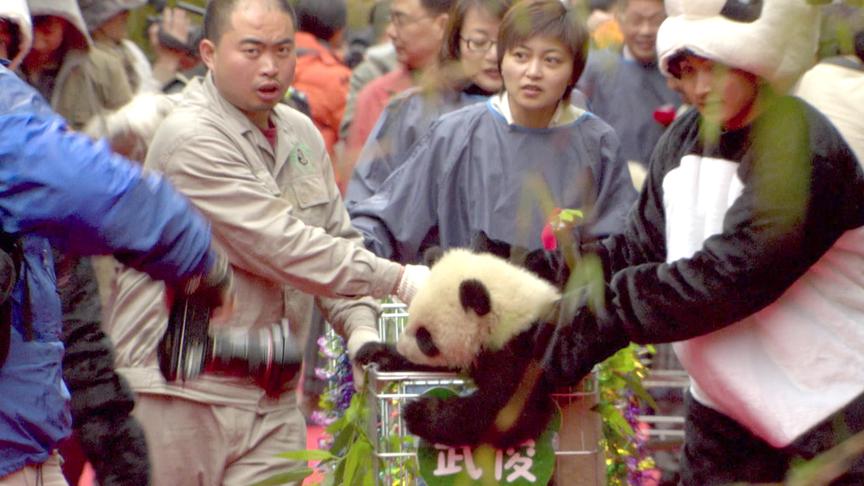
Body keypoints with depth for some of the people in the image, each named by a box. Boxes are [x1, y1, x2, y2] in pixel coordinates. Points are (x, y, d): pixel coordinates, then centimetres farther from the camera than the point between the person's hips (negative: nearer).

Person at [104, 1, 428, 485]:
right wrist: (396, 279, -17)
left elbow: (337, 241, 17)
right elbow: (283, 247, -20)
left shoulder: (302, 134, 12)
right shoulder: (191, 139, -15)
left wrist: (359, 326, -3)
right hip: (181, 388, -7)